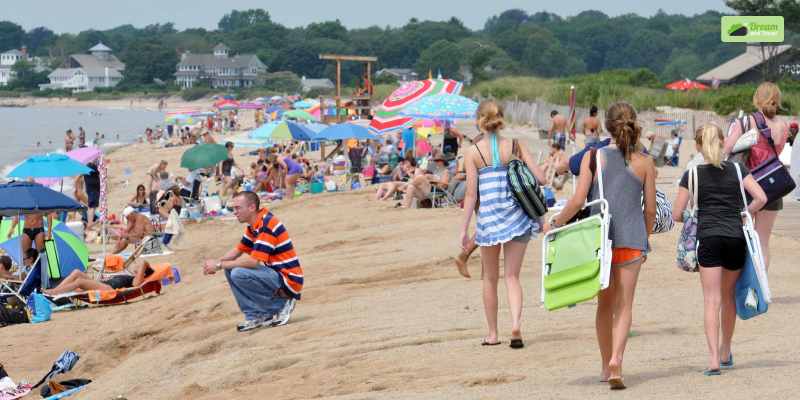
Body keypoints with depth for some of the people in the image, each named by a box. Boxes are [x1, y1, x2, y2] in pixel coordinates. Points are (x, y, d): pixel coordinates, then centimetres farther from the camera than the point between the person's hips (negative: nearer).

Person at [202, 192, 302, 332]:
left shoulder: (267, 225, -21)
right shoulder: (253, 226, 9)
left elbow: (254, 261, -27)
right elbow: (239, 250, 18)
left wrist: (219, 265, -19)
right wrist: (217, 262, -2)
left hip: (288, 280, -10)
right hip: (274, 274, 10)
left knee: (239, 274, -25)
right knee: (230, 270, 9)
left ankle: (280, 305, -8)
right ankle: (255, 316, 5)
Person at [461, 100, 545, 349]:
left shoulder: (473, 152, -5)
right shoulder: (515, 147, -1)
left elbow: (471, 194, -7)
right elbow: (540, 178, -4)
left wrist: (464, 229, -2)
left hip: (488, 217, -1)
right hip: (517, 216, 1)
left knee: (490, 278, 15)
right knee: (512, 276, 7)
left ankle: (493, 334, 21)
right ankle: (516, 324, -15)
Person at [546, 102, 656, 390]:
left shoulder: (593, 157, -3)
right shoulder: (644, 163, 0)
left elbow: (578, 201, -9)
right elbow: (650, 209, 3)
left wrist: (556, 223, 6)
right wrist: (646, 239, 18)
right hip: (631, 238, -1)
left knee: (605, 304, 16)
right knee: (624, 306, 2)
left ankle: (607, 365, 23)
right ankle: (616, 360, -18)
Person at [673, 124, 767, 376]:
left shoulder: (692, 174, 3)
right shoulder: (737, 170, 6)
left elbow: (676, 214, 2)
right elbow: (761, 198, -5)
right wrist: (742, 215, 10)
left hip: (708, 238, -2)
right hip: (736, 238, 2)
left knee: (711, 300, -4)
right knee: (728, 296, 19)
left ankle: (714, 358, -18)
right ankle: (726, 353, 31)